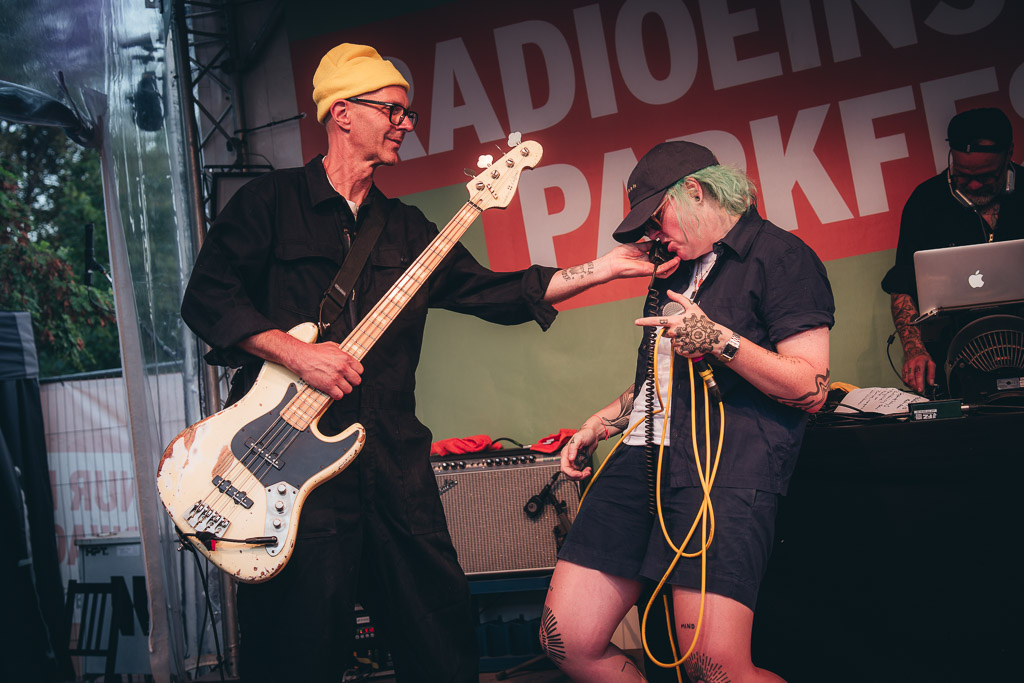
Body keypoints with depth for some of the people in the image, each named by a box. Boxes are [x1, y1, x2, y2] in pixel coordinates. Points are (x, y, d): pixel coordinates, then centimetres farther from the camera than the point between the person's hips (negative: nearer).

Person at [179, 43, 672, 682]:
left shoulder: (406, 228, 18)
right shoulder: (271, 200, 3)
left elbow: (491, 292, 13)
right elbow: (207, 295, -5)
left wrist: (608, 267, 7)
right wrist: (294, 351, -17)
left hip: (395, 459, 5)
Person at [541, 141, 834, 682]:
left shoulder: (780, 256, 1)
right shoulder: (678, 269, 26)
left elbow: (811, 389, -6)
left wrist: (717, 340, -13)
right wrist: (598, 424, 25)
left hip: (727, 459, -7)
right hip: (644, 454, 8)